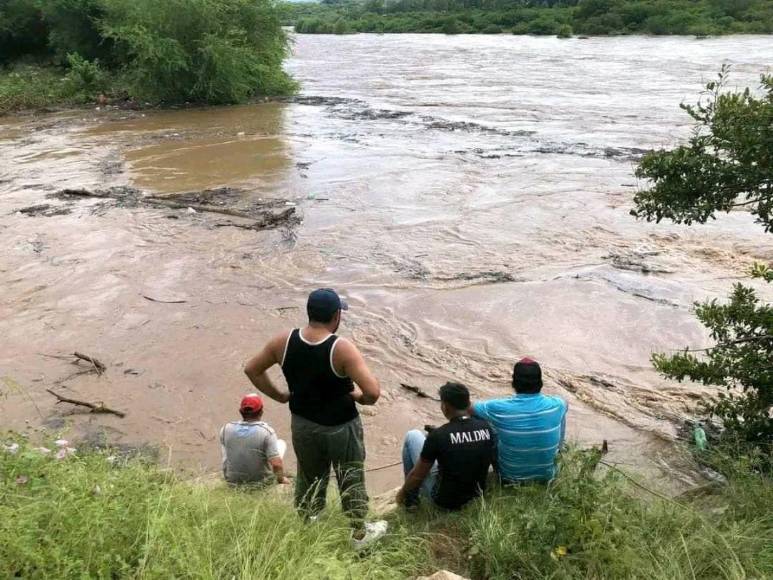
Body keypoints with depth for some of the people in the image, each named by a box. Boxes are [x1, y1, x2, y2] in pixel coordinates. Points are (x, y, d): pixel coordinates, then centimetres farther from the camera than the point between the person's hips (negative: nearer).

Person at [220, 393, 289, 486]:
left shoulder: (226, 429, -12)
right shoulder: (267, 431, -22)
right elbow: (276, 464, -27)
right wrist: (281, 479, -5)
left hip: (232, 480, 3)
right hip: (261, 481, -2)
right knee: (281, 443, 17)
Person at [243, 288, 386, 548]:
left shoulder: (284, 341, -12)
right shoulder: (342, 348, -26)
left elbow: (252, 369, 1)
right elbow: (373, 391, -31)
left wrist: (279, 395, 8)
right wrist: (360, 398, -8)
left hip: (302, 424, 4)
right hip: (340, 427, -4)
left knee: (309, 478, 26)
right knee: (351, 479, 18)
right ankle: (360, 532, 37)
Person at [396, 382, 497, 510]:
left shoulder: (438, 435, -23)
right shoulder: (486, 428, -11)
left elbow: (418, 475, -12)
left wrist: (403, 492, 8)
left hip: (445, 500, -4)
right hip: (476, 494, 5)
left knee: (412, 436, 8)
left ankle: (411, 498, 20)